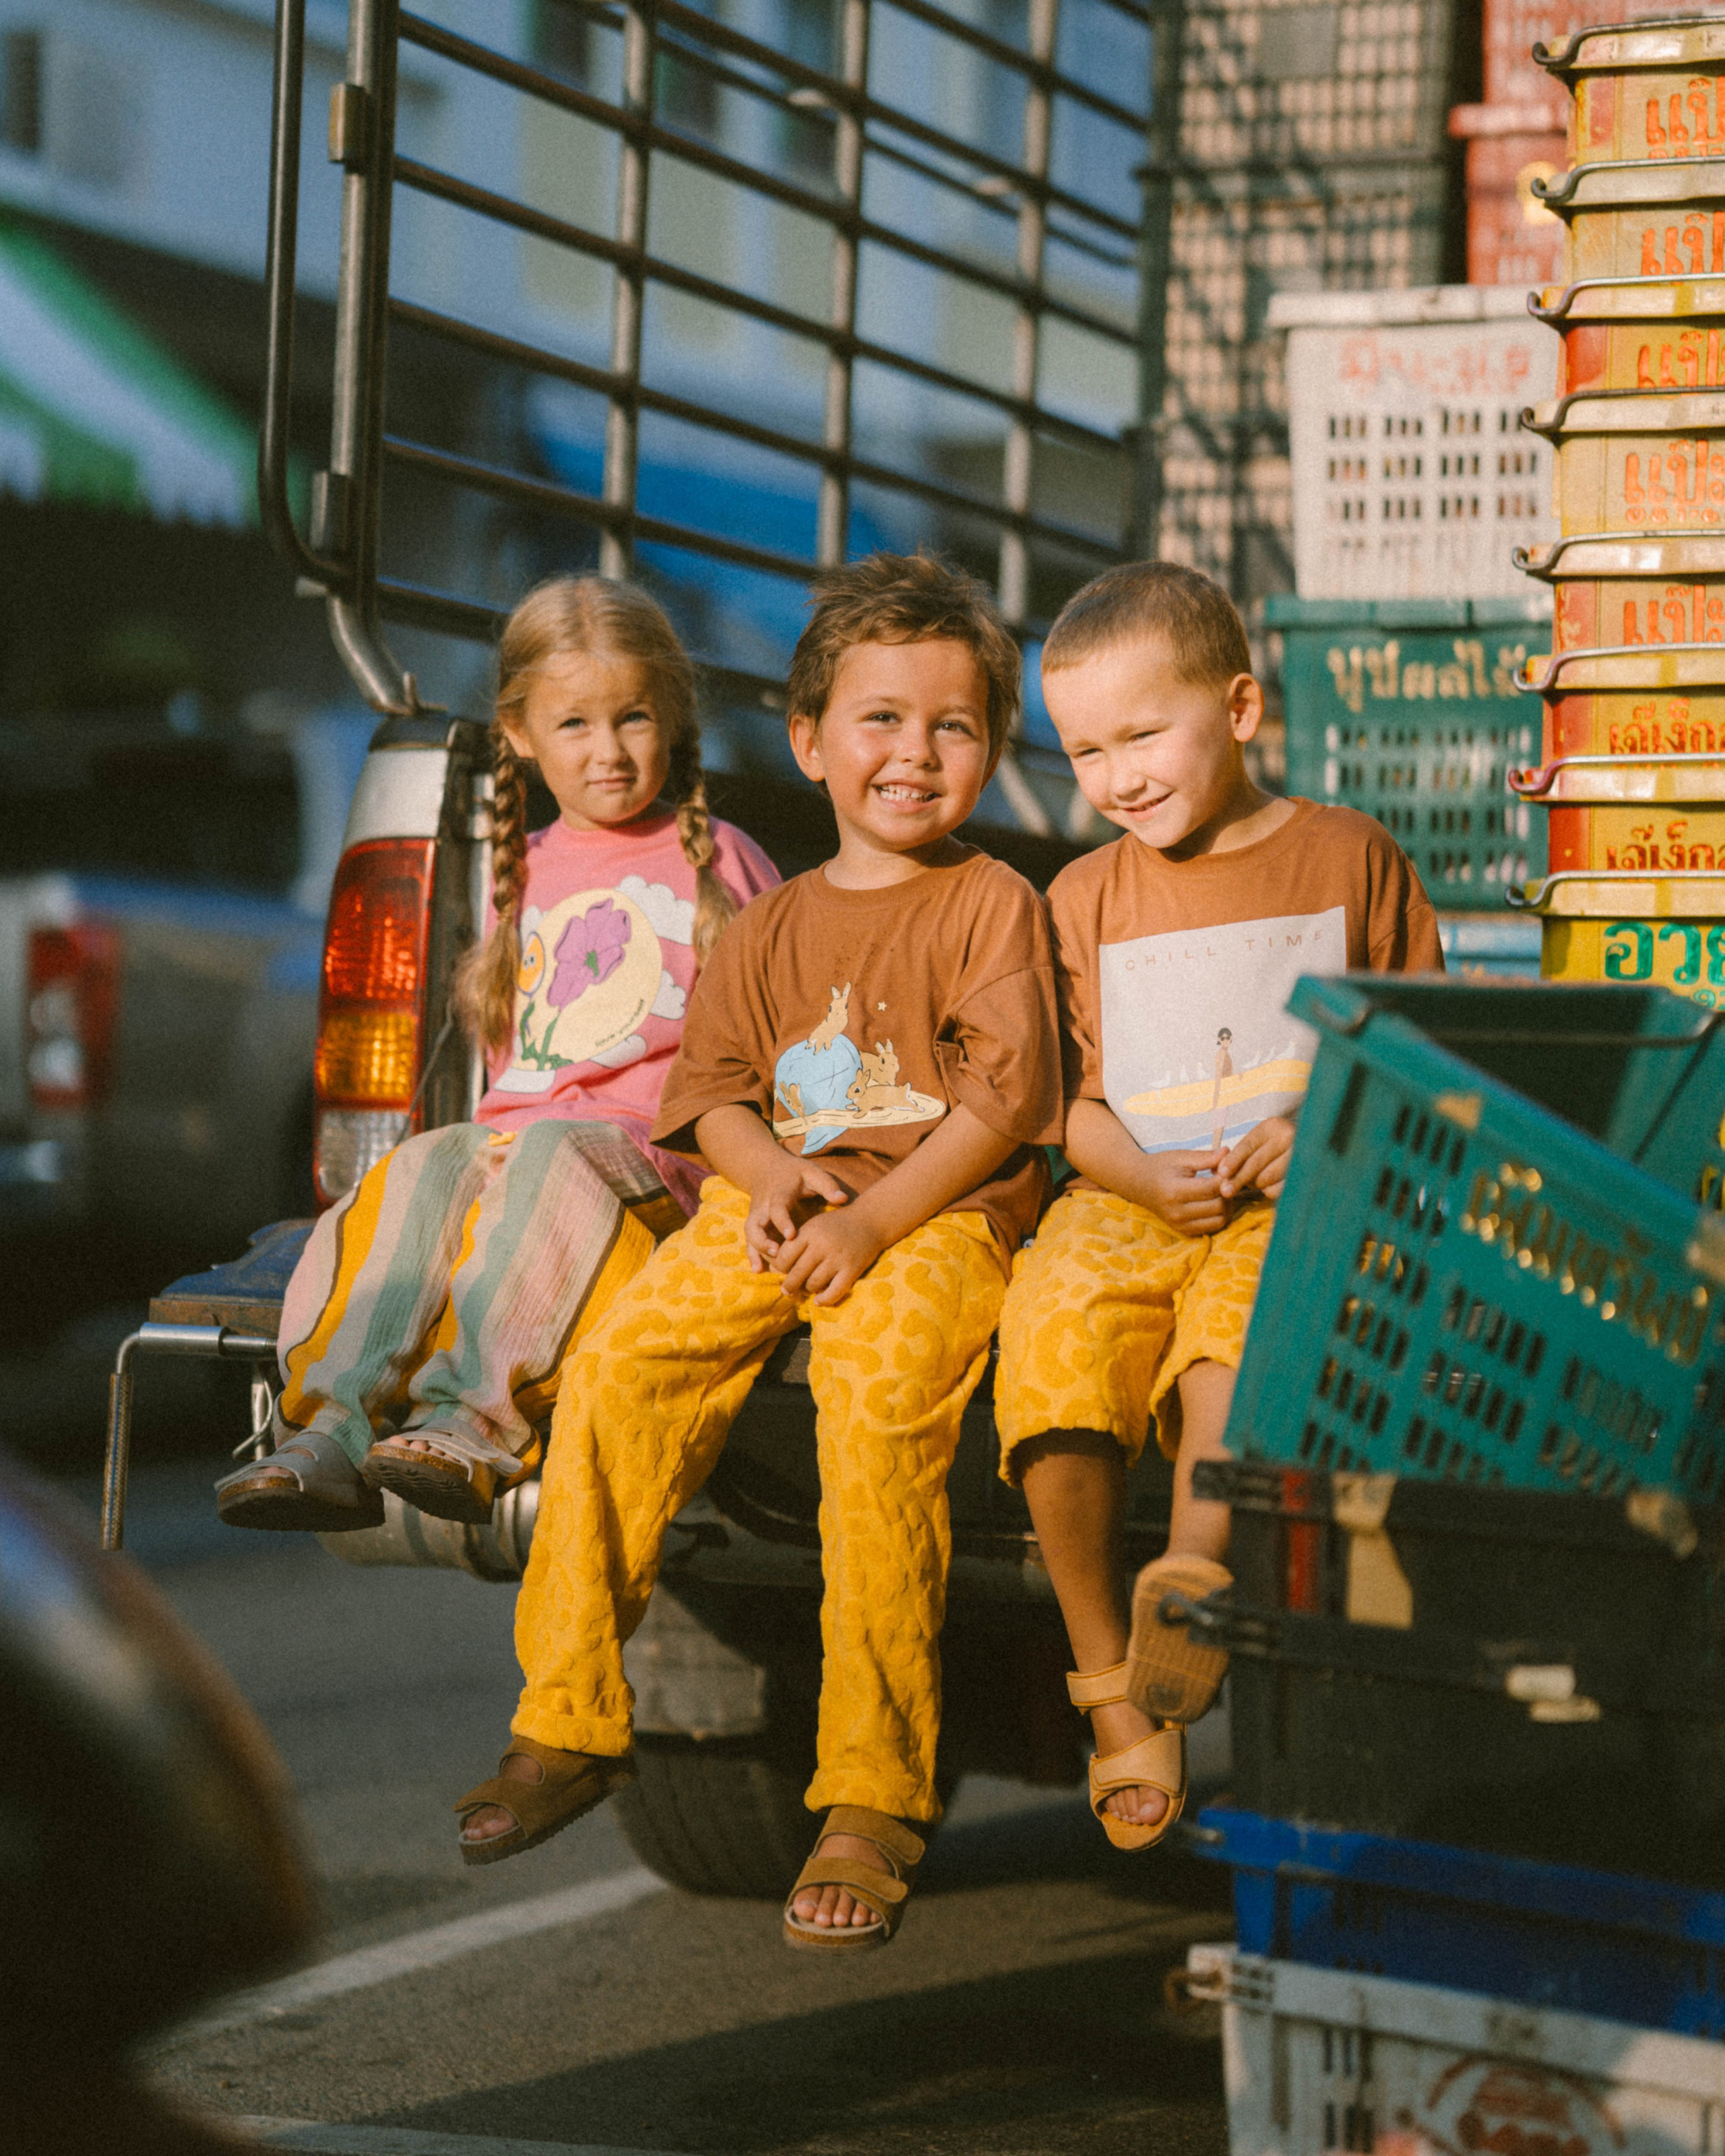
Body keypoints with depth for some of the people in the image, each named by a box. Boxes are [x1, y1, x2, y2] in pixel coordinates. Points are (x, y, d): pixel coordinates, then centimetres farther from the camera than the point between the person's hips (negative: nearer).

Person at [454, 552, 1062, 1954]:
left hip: (945, 1211, -5)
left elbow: (1004, 1094, -6)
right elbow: (711, 1084, 17)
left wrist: (871, 1219, -16)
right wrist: (770, 1170, -6)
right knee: (617, 1362, -20)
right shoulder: (773, 926, 20)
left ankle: (874, 1797, -27)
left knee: (879, 1391, -34)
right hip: (779, 1209, 5)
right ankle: (570, 1720, -9)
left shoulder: (994, 905, 4)